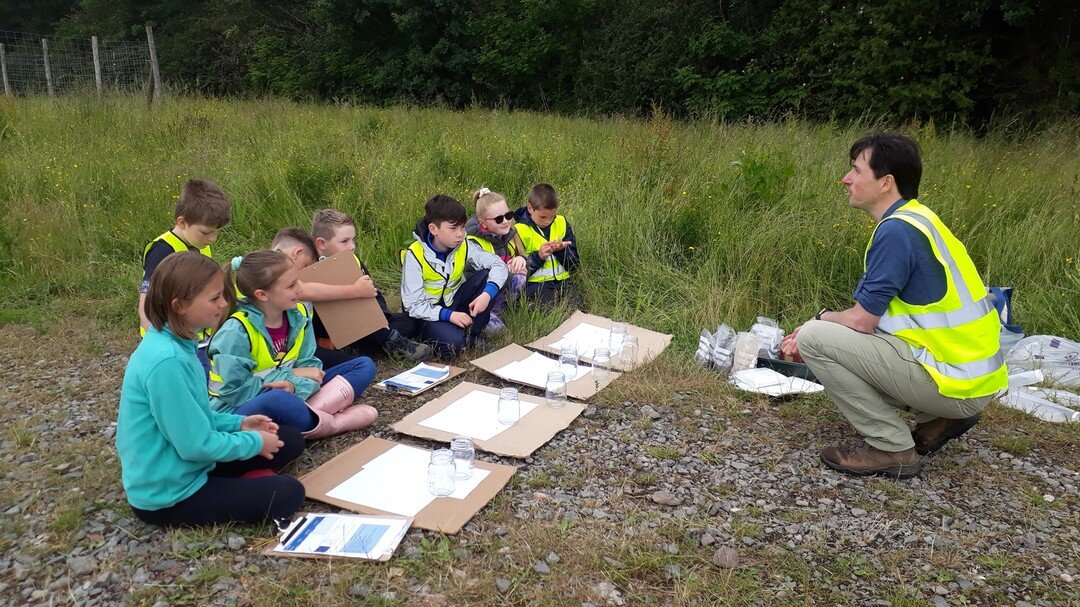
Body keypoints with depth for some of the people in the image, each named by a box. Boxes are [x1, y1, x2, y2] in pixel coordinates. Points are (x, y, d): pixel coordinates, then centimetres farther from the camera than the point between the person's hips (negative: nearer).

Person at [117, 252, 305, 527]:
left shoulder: (176, 344, 2)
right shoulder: (167, 362, -30)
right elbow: (195, 444, -25)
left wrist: (238, 423, 4)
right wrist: (253, 442, -11)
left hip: (185, 465, 9)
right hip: (168, 495, -9)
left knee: (290, 440, 9)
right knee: (289, 494, -13)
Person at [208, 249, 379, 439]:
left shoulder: (299, 314, -3)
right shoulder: (236, 331, -20)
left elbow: (308, 365, 0)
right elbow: (236, 391, -20)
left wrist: (293, 384, -24)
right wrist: (291, 375, -15)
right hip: (236, 410, -7)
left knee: (364, 365, -1)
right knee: (278, 400, -44)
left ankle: (310, 412, -21)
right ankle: (336, 423, -17)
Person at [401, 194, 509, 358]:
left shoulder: (464, 246, -8)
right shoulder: (415, 256, -19)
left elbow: (498, 264, -14)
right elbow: (413, 305, -19)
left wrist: (487, 294, -33)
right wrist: (448, 315, -32)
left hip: (455, 303, 5)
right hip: (431, 313, -5)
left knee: (487, 275, -18)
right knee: (454, 343, -35)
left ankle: (472, 334, -11)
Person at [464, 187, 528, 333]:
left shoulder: (509, 233, 0)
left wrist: (521, 259, -15)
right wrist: (505, 270, -28)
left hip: (500, 292, 6)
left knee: (519, 277, -25)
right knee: (494, 327, -32)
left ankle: (495, 312, -10)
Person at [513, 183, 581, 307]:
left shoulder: (562, 223, 9)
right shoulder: (519, 230, -4)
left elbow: (574, 264, 9)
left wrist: (561, 251, -11)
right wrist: (538, 256, -17)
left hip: (562, 280, 4)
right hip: (535, 283, -4)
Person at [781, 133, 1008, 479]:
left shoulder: (896, 230, -19)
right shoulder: (915, 218, 12)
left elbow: (862, 320, -17)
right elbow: (870, 315, 14)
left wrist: (819, 321, 3)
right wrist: (818, 327, 7)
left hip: (955, 384, -10)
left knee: (815, 337, -14)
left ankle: (892, 449, -6)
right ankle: (938, 419, 15)